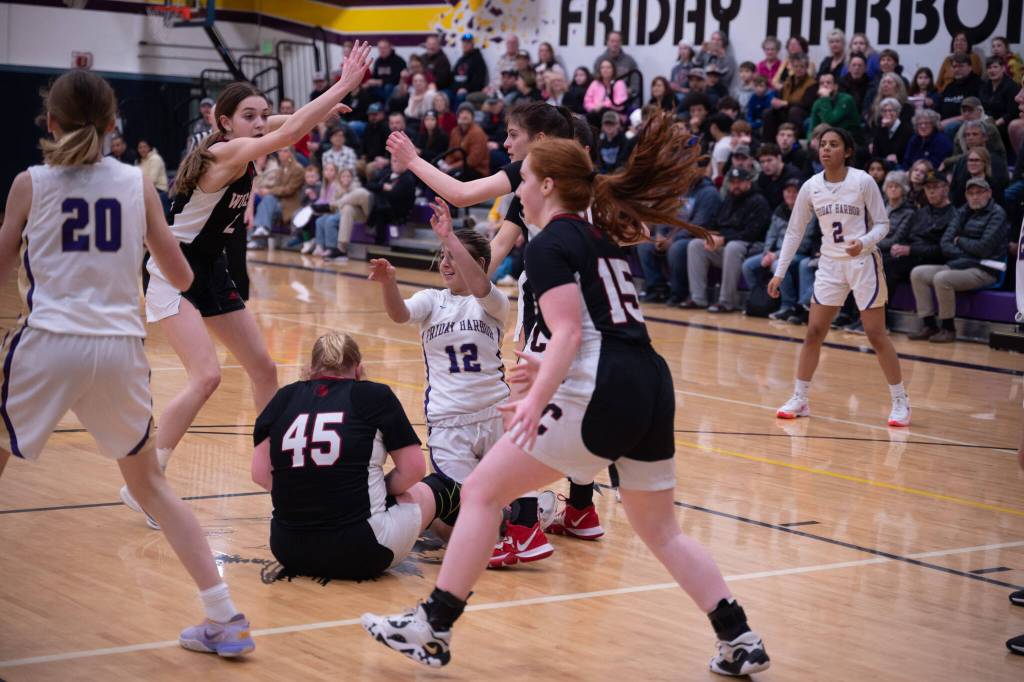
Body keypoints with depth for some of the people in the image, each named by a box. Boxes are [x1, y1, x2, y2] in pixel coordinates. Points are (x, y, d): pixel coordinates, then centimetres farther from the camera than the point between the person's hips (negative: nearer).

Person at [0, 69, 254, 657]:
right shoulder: (137, 184, 7)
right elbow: (182, 278, 10)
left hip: (47, 344, -2)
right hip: (120, 349, 2)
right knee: (149, 482, 19)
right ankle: (225, 619, 13)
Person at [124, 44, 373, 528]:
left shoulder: (243, 153, 2)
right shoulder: (224, 153, -22)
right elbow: (289, 134, -34)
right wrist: (343, 86, -32)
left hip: (214, 271, 10)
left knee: (263, 369, 13)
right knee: (206, 376, -22)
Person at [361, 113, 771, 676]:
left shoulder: (548, 245, -3)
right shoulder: (601, 237, 22)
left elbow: (569, 334, -16)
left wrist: (535, 402, -26)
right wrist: (549, 373, 40)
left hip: (598, 395, -8)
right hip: (653, 390, 8)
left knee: (481, 491, 2)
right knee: (662, 530, 20)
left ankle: (432, 629, 3)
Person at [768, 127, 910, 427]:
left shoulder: (863, 182, -11)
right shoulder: (810, 187, -1)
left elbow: (882, 224, -6)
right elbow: (794, 232, 6)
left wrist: (864, 243, -27)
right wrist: (779, 272, 3)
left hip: (863, 263, -4)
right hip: (830, 265, 4)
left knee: (876, 335, -3)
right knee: (813, 332, 2)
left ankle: (901, 402, 7)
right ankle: (799, 399, 13)